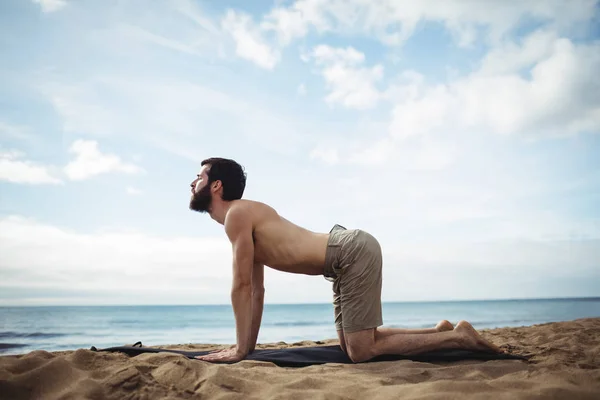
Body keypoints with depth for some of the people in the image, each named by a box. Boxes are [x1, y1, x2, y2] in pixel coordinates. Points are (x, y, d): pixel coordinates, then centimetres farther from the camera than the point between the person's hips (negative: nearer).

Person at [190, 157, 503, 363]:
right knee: (349, 344, 16)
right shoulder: (244, 218, 19)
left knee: (361, 352, -7)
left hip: (354, 252, -10)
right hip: (348, 258, 10)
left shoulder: (237, 214, -11)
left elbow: (241, 286, -13)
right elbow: (257, 291, 22)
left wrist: (240, 350, -8)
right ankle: (439, 332, 22)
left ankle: (457, 337, 3)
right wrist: (249, 344, 21)